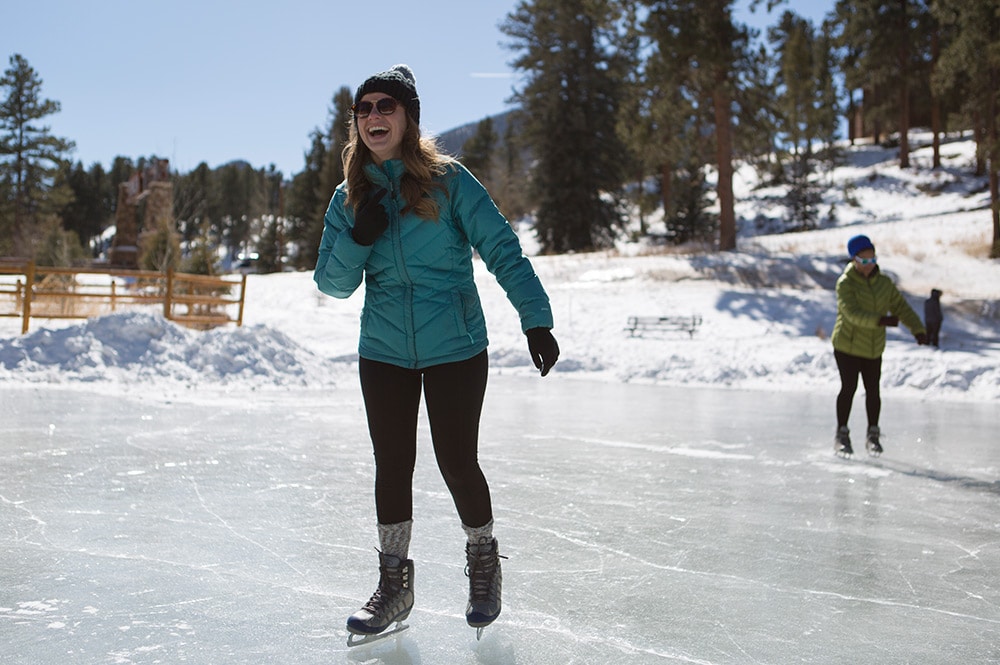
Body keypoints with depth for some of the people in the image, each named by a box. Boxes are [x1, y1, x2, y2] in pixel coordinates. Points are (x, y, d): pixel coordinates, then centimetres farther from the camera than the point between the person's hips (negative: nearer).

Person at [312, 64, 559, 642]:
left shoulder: (449, 180, -7)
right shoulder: (351, 197, 5)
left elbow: (502, 250, -10)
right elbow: (333, 283, 5)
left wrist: (536, 319, -18)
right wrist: (359, 240, -14)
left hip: (455, 349, -3)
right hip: (384, 352, 3)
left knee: (457, 461, 0)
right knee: (392, 465, 6)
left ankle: (484, 561, 28)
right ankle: (394, 583, 23)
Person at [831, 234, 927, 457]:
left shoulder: (884, 283, 5)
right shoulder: (845, 283, -11)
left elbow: (901, 306, 5)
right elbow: (853, 313, -25)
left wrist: (917, 329, -10)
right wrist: (879, 320, -38)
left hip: (874, 348, 4)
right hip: (847, 345, -4)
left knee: (873, 391, 3)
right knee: (849, 388, -6)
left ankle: (873, 436, 17)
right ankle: (842, 435, 6)